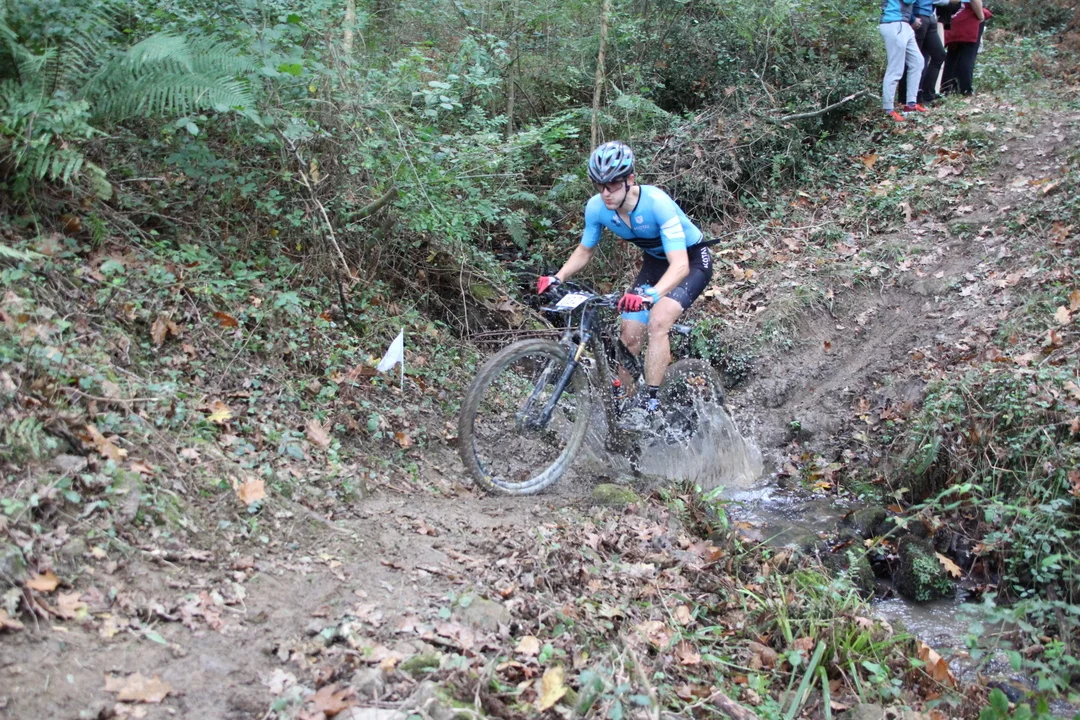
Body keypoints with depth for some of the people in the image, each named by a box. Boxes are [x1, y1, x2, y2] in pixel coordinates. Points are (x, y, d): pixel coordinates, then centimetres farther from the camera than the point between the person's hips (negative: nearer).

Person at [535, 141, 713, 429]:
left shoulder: (656, 203, -37)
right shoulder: (596, 207, -20)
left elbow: (680, 265, -43)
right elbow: (585, 250, 0)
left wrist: (650, 294, -60)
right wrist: (557, 278, -17)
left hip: (691, 260, -6)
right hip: (655, 262, 6)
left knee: (658, 321, -27)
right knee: (630, 334, -2)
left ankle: (650, 401, -18)